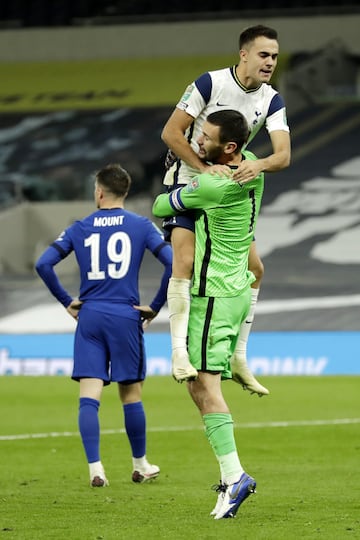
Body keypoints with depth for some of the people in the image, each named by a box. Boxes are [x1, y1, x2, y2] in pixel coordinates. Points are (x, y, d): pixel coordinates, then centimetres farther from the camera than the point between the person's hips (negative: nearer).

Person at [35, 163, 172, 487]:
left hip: (89, 317, 1)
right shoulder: (141, 226, 1)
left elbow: (44, 264, 0)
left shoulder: (80, 229, 5)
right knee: (131, 395, 10)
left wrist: (66, 301, 9)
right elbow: (172, 263, -9)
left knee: (89, 397, -2)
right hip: (126, 317, -1)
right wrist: (156, 306, 0)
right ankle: (140, 466, 22)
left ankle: (95, 469, -12)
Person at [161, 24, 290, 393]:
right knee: (185, 261, -24)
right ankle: (180, 354, -26)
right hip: (187, 179, -6)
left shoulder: (271, 100, -2)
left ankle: (238, 358, 16)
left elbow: (283, 155, -12)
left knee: (253, 269, 5)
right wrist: (204, 168, -25)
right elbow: (171, 133, -16)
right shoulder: (210, 83, -17)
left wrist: (259, 165, -34)